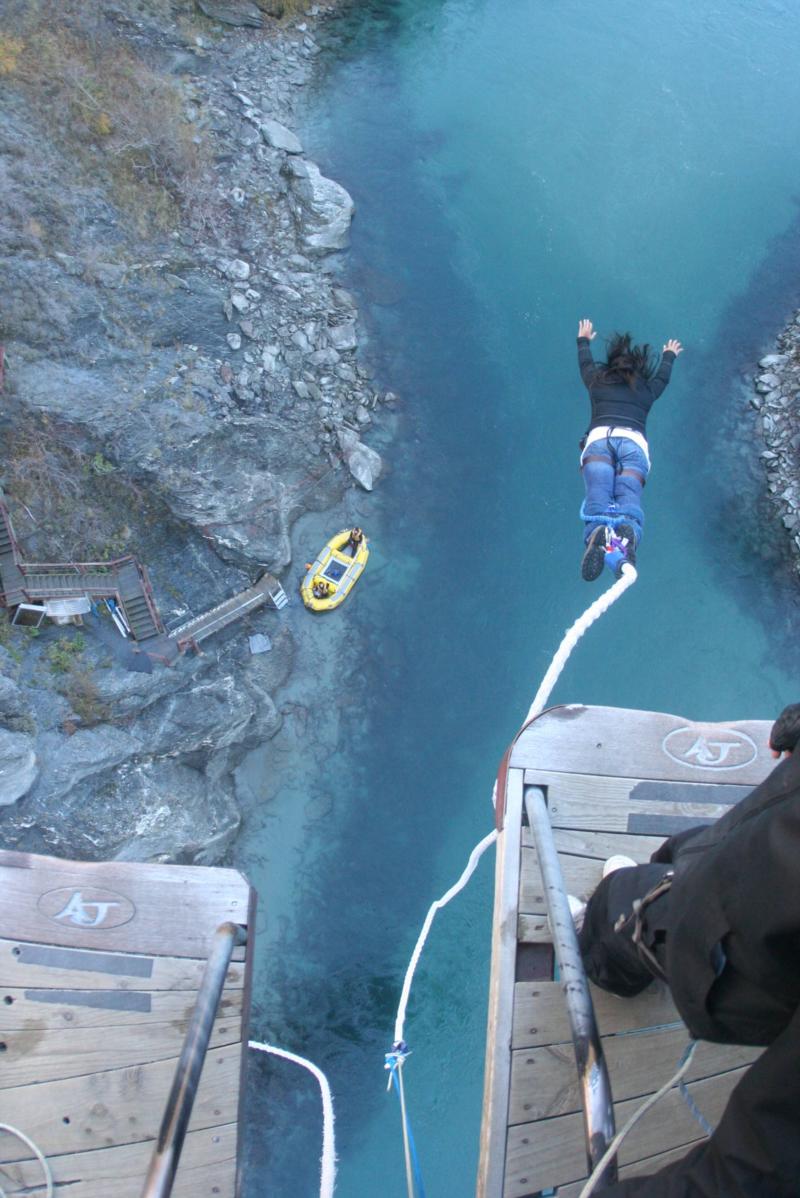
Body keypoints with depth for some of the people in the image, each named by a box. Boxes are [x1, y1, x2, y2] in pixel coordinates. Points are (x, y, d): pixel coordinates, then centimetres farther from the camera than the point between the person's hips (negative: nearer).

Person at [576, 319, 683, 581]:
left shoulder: (597, 380, 30)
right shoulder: (647, 389, 33)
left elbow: (585, 363, 51)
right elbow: (663, 376, 55)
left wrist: (583, 339, 72)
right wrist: (669, 355, 77)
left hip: (599, 438, 0)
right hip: (635, 443, 0)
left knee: (597, 494, -24)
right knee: (629, 497, -22)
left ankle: (597, 533, -55)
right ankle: (627, 534, -55)